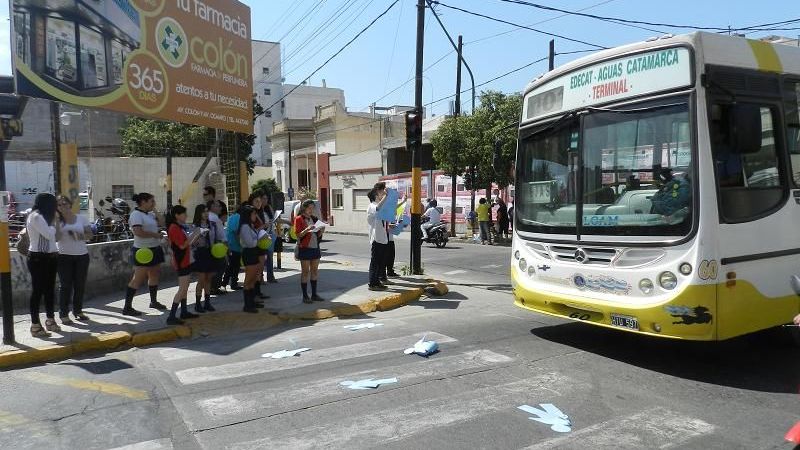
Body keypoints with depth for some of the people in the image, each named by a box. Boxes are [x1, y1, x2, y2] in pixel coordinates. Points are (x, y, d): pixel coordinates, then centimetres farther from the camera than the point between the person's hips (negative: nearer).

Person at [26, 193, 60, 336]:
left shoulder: (43, 217, 15)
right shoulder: (36, 216, -14)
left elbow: (55, 234, 15)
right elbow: (49, 234, -19)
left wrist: (56, 222, 5)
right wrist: (54, 222, -4)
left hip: (49, 257, 9)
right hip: (38, 258, -9)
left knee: (50, 289, 14)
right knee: (37, 290, -4)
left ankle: (50, 320, 24)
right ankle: (35, 325, 1)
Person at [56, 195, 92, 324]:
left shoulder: (82, 219, 5)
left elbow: (89, 235, 2)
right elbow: (56, 237, -10)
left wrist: (79, 236, -17)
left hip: (82, 255, 2)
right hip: (65, 256, -2)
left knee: (80, 285, 7)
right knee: (66, 286, -2)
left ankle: (78, 310, 19)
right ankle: (64, 314, 3)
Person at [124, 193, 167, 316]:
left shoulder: (150, 214, 11)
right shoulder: (136, 214, -14)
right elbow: (138, 232, -26)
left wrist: (156, 211, 12)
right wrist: (155, 234, -18)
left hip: (154, 249, 9)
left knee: (154, 275, 16)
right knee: (138, 279, -7)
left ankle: (154, 301, 31)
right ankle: (127, 307, -2)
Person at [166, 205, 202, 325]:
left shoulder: (180, 227, 14)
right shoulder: (174, 228, -15)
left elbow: (188, 243, 16)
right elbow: (182, 245, -22)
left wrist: (199, 235, 7)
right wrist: (194, 234, -16)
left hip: (186, 261, 10)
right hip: (181, 262, -10)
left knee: (185, 288, 15)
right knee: (182, 289, -12)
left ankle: (184, 312, 24)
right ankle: (171, 317, -13)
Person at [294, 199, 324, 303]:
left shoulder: (314, 219, 14)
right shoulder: (299, 219, -4)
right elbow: (298, 235, -11)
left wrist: (320, 230, -4)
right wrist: (307, 230, -26)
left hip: (315, 248, 6)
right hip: (305, 248, -6)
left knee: (315, 271, 8)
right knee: (305, 272, -2)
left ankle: (314, 294, 15)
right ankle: (305, 296, 3)